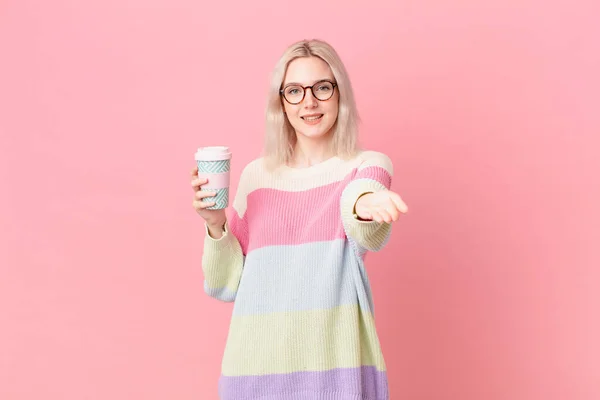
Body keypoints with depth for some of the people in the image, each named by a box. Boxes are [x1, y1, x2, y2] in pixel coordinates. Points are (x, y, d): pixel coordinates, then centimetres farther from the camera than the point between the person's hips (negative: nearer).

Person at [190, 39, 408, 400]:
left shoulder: (368, 165, -2)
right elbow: (226, 285, 8)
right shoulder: (256, 175, 6)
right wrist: (215, 224, -8)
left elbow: (370, 238, -24)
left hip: (335, 361, -2)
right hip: (257, 364, 3)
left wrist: (365, 201, -45)